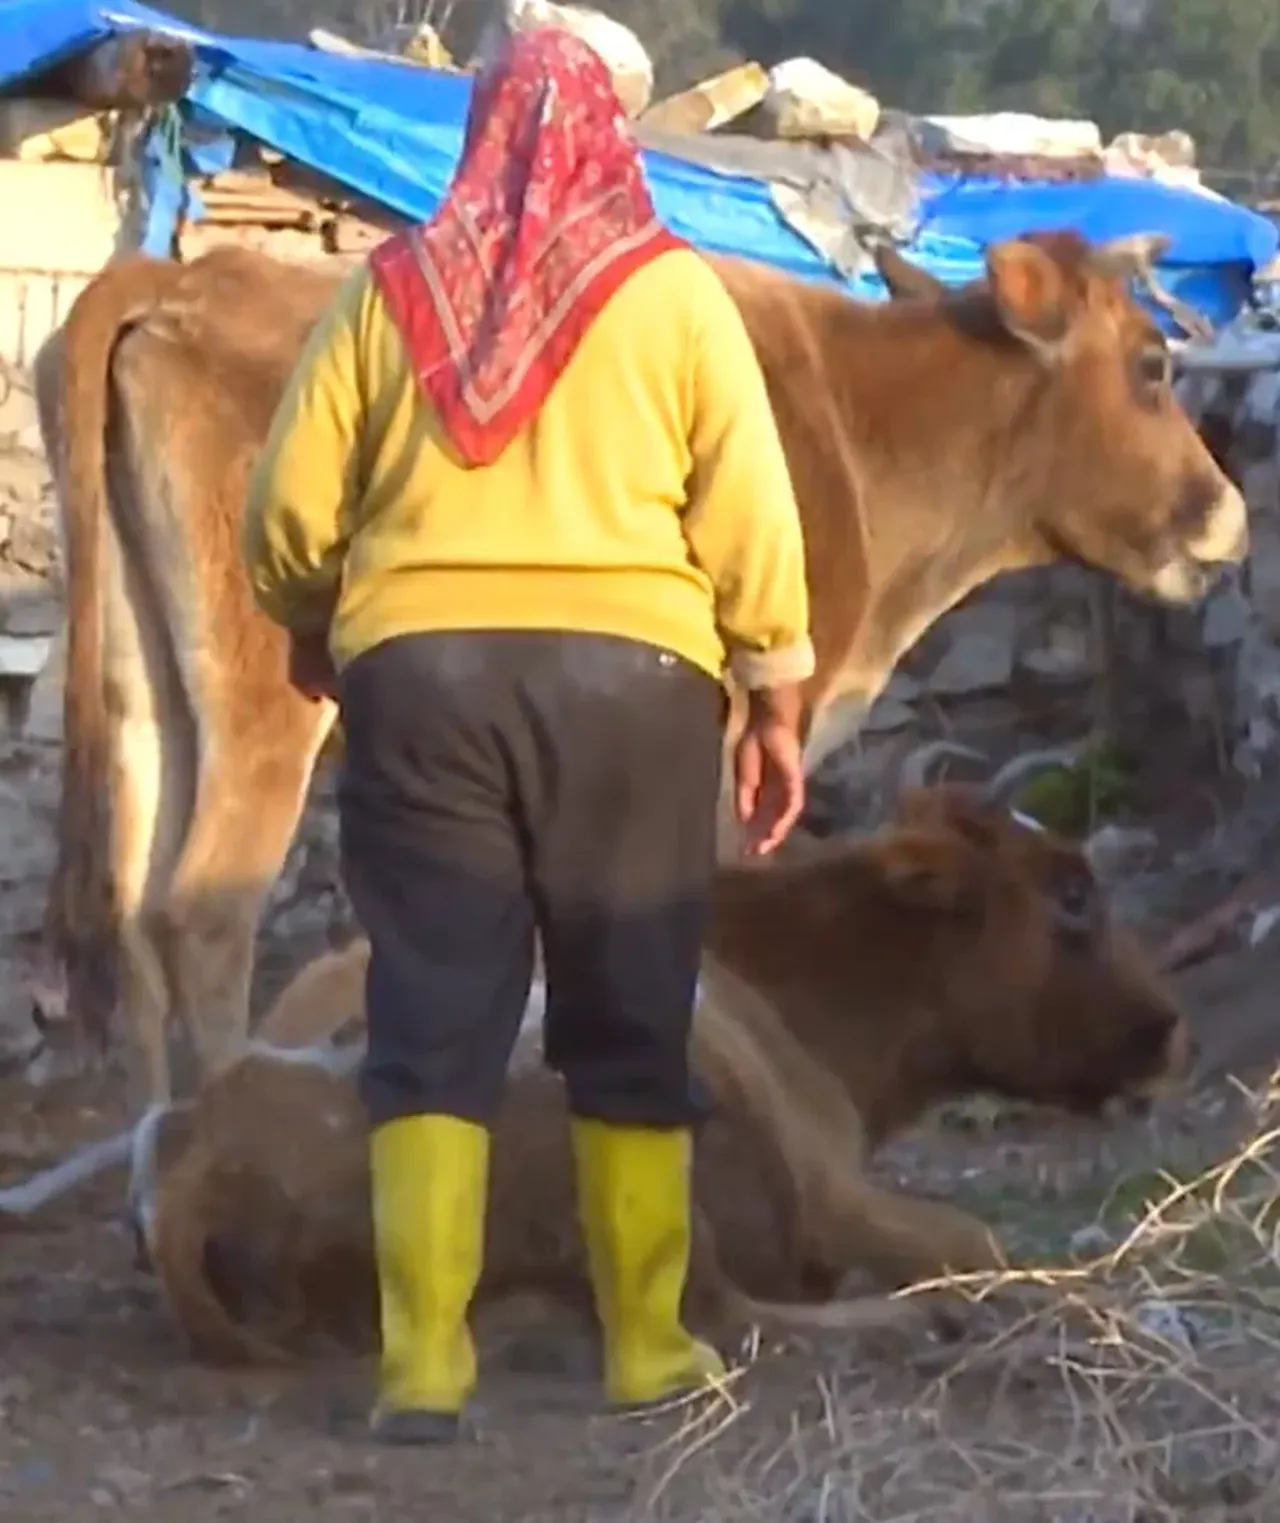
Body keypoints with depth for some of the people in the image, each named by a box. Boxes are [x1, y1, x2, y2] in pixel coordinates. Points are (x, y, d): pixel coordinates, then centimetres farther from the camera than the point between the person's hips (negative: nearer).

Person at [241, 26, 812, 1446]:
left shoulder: (390, 286, 6)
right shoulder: (669, 290, 2)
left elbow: (289, 509, 6)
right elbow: (748, 515, -2)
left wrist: (314, 633, 25)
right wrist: (776, 703, 7)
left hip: (421, 675, 1)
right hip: (626, 675, -1)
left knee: (433, 1022, 3)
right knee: (627, 1024, 9)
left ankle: (422, 1363, -4)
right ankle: (645, 1349, 13)